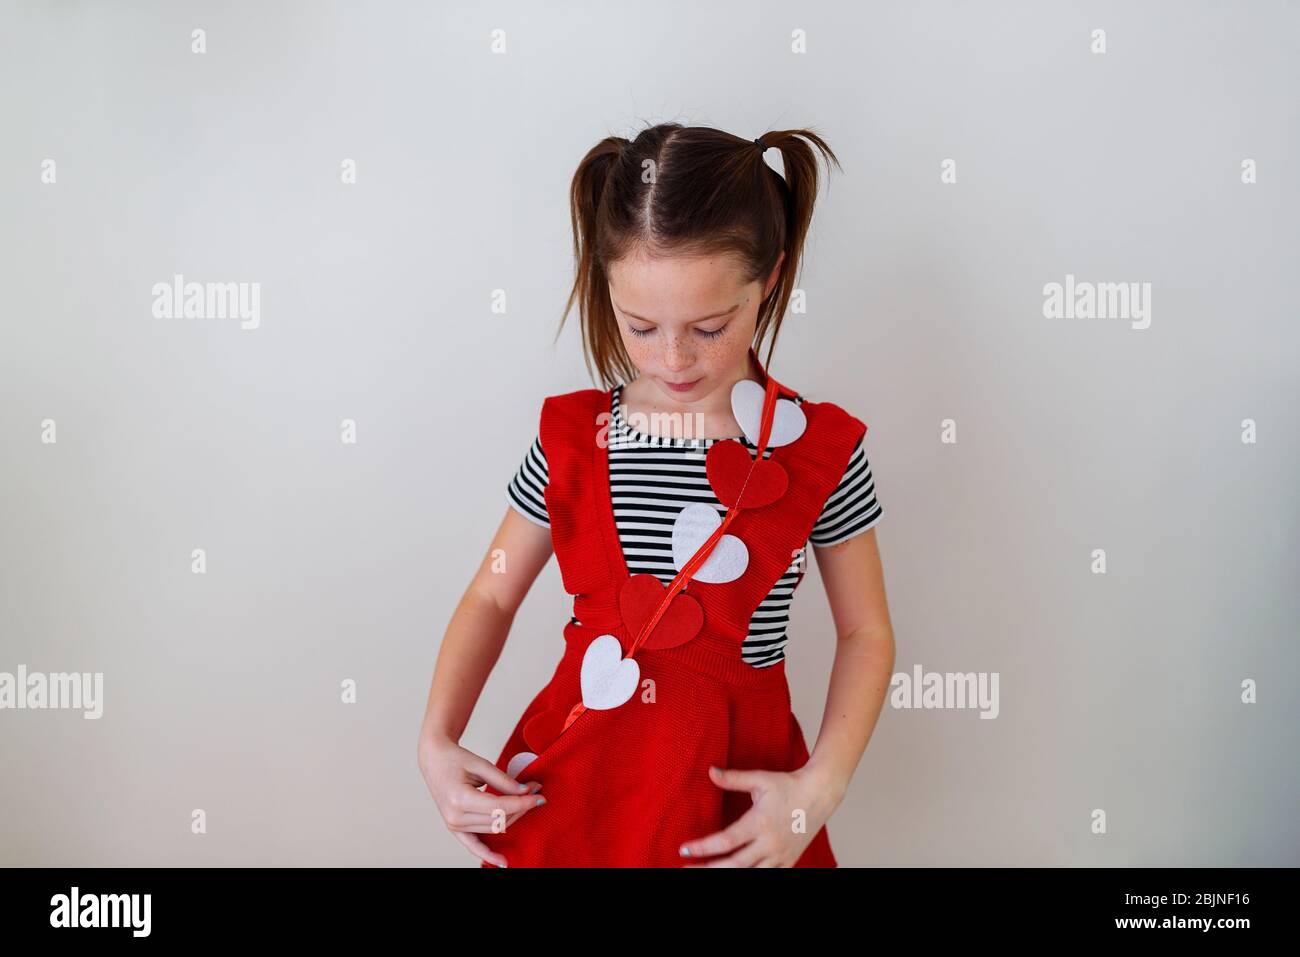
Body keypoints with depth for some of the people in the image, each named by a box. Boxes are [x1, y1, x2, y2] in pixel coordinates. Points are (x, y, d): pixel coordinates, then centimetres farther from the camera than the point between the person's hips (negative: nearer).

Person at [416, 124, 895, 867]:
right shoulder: (572, 437, -5)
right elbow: (492, 596, 5)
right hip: (575, 778, 2)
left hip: (734, 789, -1)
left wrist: (819, 791, -14)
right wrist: (436, 743, -8)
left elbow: (866, 633, -2)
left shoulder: (820, 449, -9)